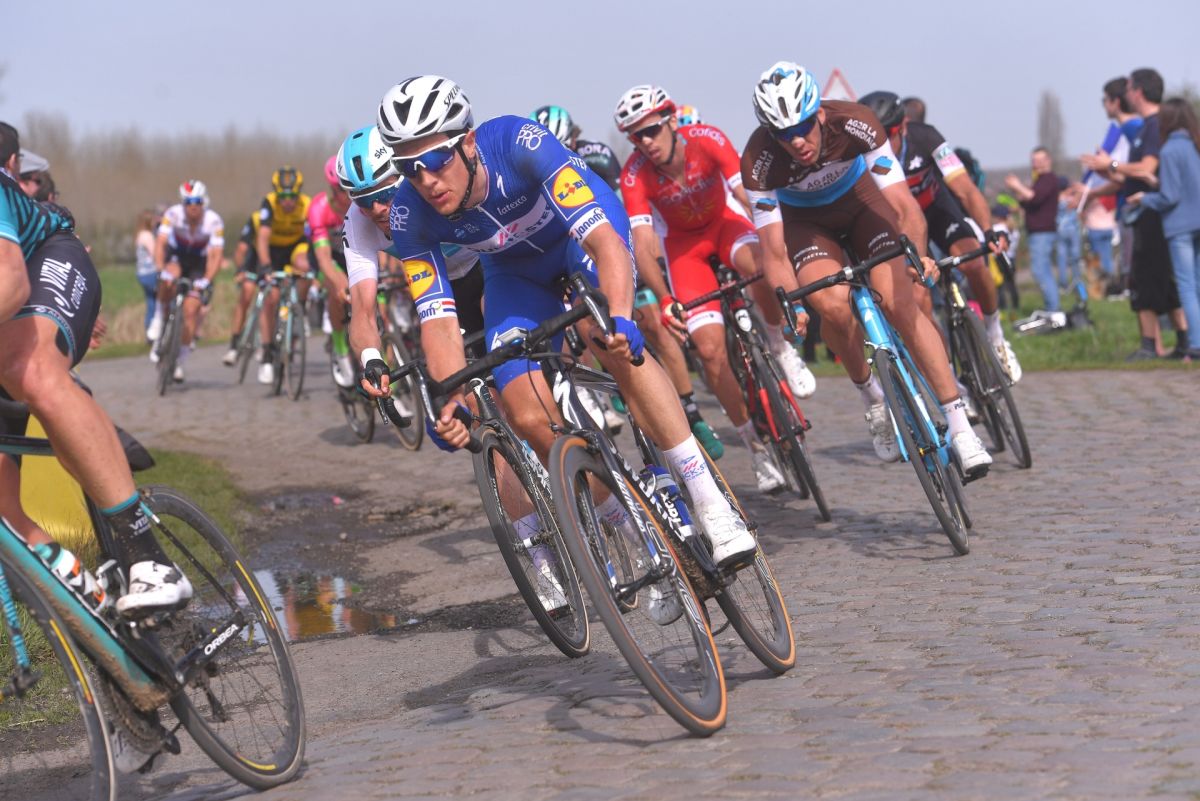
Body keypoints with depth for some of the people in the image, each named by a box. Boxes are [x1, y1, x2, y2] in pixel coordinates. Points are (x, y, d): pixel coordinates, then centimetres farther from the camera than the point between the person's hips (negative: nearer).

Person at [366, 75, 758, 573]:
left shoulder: (518, 144, -38)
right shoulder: (410, 215, -27)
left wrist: (619, 319, -63)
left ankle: (712, 509, -31)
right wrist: (452, 403, -42)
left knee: (606, 340, -34)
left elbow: (604, 239, -45)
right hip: (516, 269, 4)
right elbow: (438, 320, -25)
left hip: (583, 225, -4)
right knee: (529, 417, -15)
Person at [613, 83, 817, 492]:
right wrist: (664, 299, -47)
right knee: (710, 348, -15)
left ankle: (780, 347, -10)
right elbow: (642, 243, -33)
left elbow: (749, 197, -33)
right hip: (683, 243, 1)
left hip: (722, 222, -1)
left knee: (757, 263, -39)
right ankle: (756, 445, 2)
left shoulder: (708, 140, -28)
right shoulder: (635, 174, -27)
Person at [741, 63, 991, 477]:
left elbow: (905, 207, -35)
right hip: (803, 219, 0)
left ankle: (960, 427, -17)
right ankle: (872, 397, 0)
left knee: (898, 301, -20)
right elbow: (773, 251, -29)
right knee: (834, 304, -28)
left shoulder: (856, 123, -34)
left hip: (860, 196, 0)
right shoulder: (759, 161, -33)